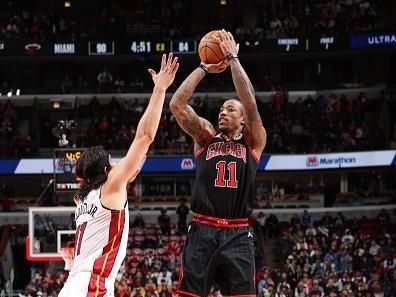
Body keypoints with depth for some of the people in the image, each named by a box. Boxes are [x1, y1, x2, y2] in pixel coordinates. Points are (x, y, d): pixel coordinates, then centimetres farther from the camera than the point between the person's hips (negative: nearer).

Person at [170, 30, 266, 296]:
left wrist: (233, 59, -3)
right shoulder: (206, 137, 15)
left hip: (237, 234, -1)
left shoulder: (253, 142, 11)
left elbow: (250, 103, -5)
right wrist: (204, 68, 5)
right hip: (202, 231, 1)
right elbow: (177, 104, 3)